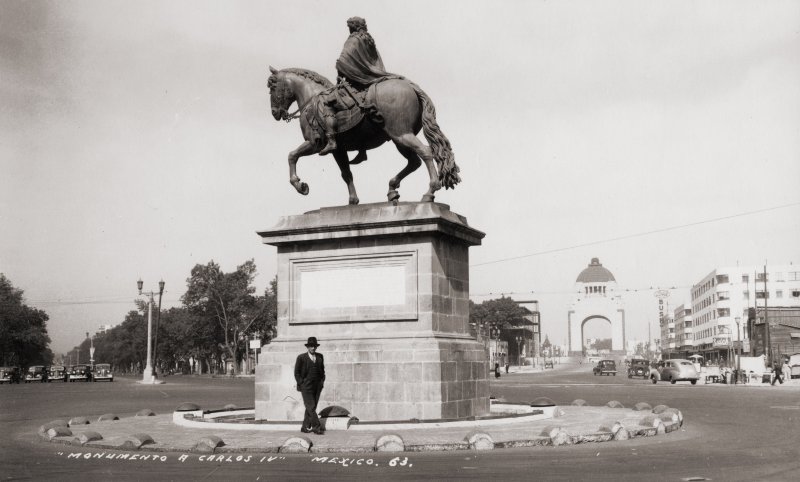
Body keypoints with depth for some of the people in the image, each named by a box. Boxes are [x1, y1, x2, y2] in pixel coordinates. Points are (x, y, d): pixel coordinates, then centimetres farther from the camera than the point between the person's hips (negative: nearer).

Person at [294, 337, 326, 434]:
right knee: (311, 407, -11)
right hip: (306, 387, -5)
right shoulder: (301, 357, -2)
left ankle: (305, 427, 14)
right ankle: (316, 427, -9)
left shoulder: (320, 356, 12)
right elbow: (297, 372, 0)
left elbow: (322, 370, 22)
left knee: (311, 407, 6)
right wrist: (301, 383, -6)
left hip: (317, 387, 5)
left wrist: (322, 381, 11)